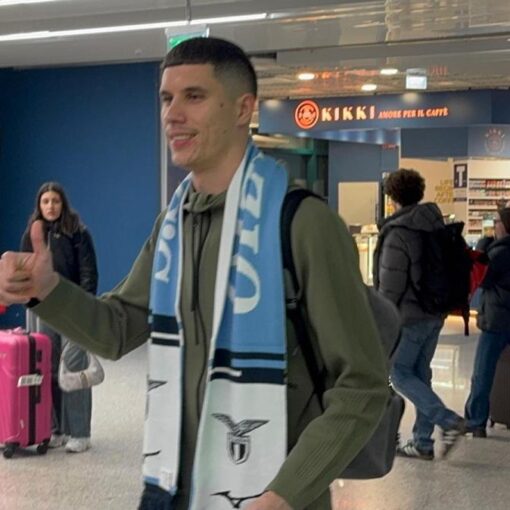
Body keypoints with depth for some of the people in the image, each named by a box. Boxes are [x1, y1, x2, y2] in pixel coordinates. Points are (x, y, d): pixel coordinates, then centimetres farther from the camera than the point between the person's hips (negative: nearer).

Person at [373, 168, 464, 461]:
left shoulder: (398, 233, -16)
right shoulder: (437, 226, 7)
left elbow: (391, 285, -17)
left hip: (409, 316, -8)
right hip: (436, 313, 8)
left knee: (400, 373, 3)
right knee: (421, 373, 13)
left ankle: (448, 420, -8)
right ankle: (423, 442, 16)